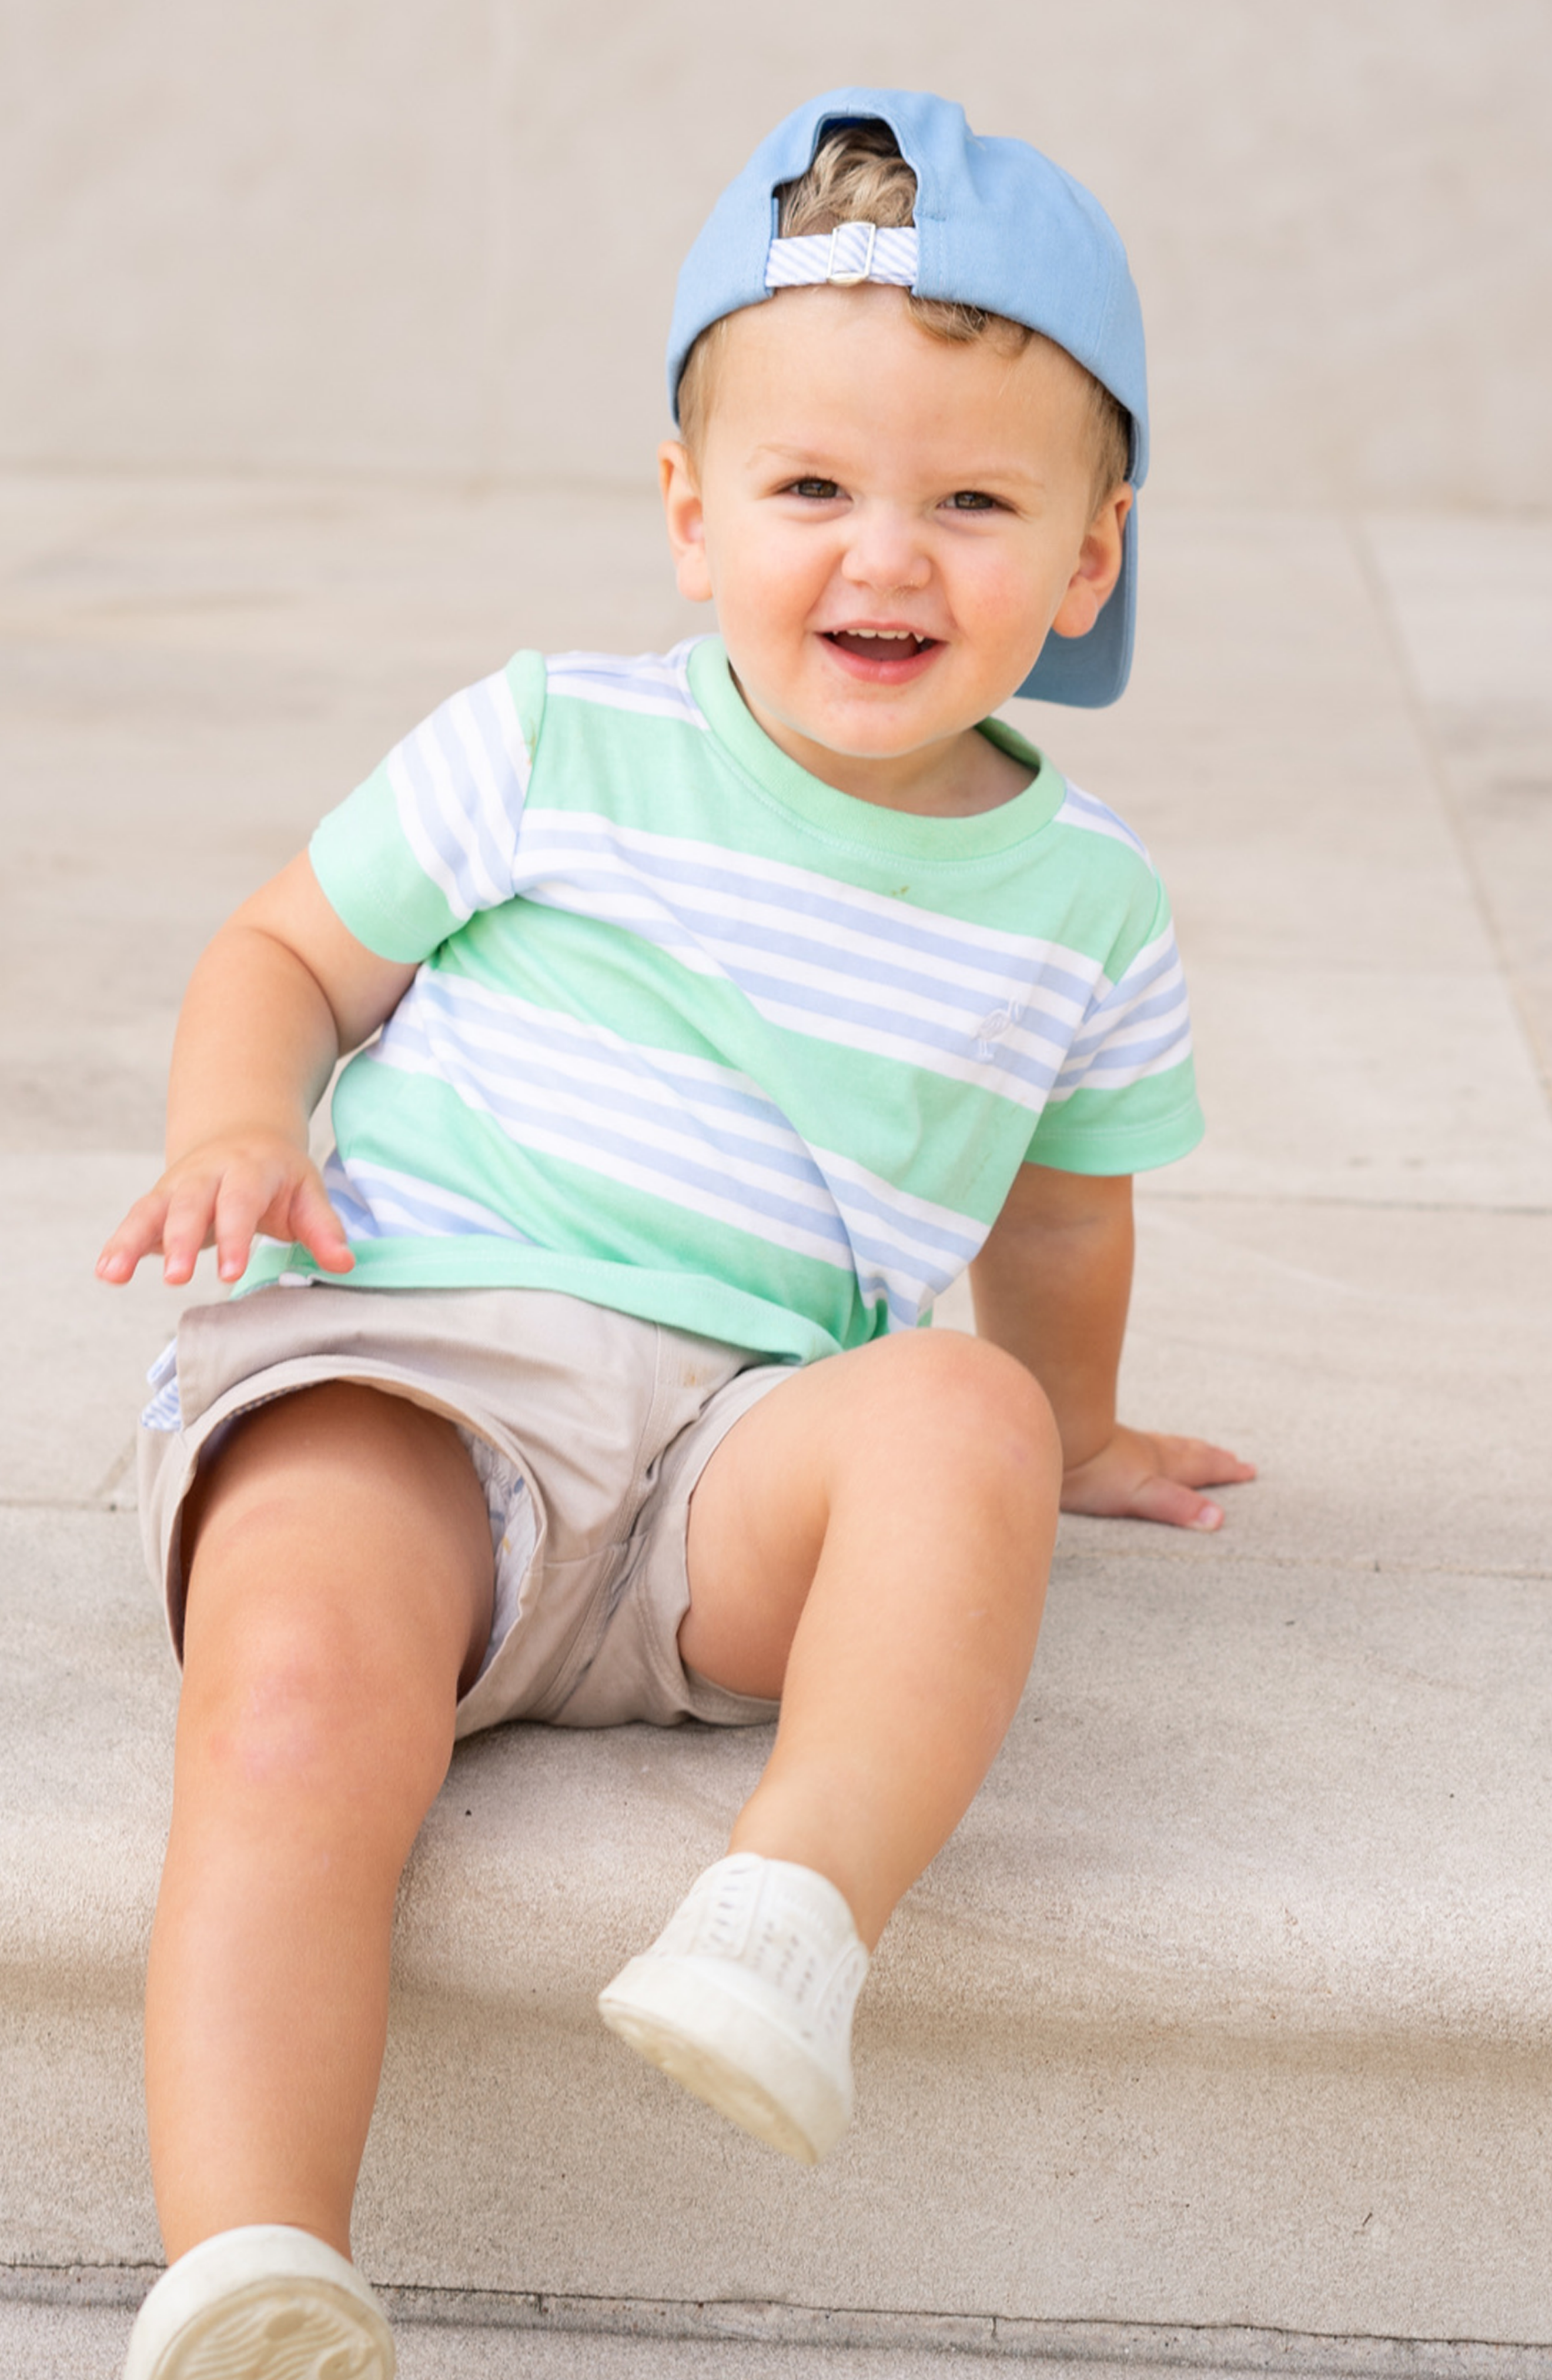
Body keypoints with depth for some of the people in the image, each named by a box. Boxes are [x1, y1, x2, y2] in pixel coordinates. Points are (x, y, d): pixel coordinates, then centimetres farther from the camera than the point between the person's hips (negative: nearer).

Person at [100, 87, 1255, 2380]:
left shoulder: (1082, 899, 14)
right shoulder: (554, 748, 7)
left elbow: (1058, 1202, 32)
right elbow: (292, 946, 17)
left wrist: (1059, 1434, 43)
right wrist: (239, 1119, -4)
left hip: (745, 1450, 2)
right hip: (387, 1364, -1)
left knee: (963, 1419, -32)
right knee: (302, 1700, -32)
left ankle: (795, 1916, -41)